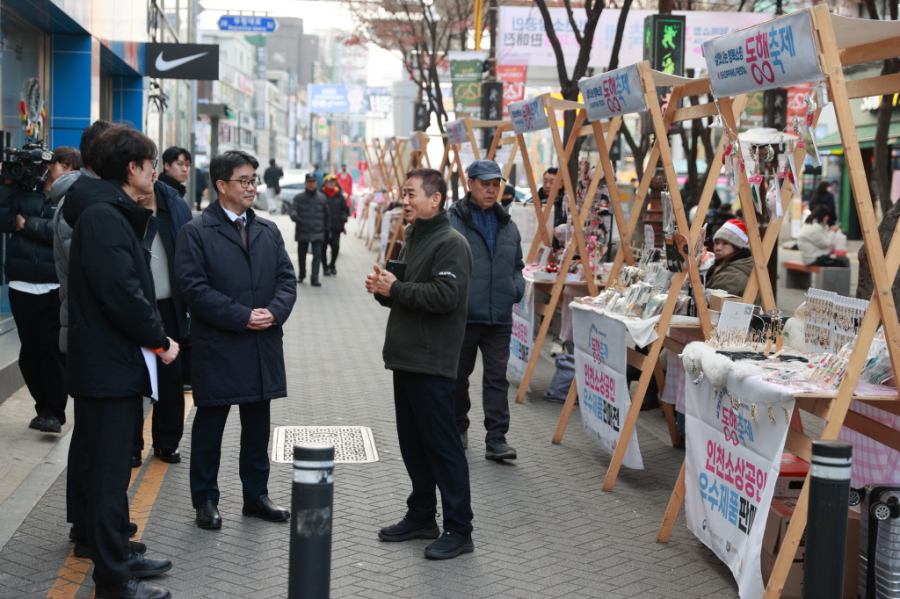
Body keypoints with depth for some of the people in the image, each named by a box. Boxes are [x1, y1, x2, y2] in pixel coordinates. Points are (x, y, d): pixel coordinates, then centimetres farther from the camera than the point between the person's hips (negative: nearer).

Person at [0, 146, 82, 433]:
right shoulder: (24, 190, 10)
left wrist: (27, 224, -7)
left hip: (57, 287, -3)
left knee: (54, 350, -7)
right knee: (29, 352, 7)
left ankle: (54, 412, 1)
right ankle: (43, 407, 20)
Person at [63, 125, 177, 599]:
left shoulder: (118, 214, 14)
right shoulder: (101, 216, -19)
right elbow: (120, 293, -25)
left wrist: (146, 214, 11)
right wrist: (160, 341, -14)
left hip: (119, 363, 10)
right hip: (107, 367, -10)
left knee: (114, 467, 19)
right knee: (109, 474, -1)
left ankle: (118, 554, 32)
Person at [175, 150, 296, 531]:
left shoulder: (268, 231, 12)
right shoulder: (195, 233, -6)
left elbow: (287, 278, 9)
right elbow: (194, 287, -14)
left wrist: (274, 311, -11)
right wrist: (242, 317, -18)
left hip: (263, 347, 5)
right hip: (216, 346, -5)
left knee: (258, 425, 13)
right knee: (209, 426, 6)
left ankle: (256, 495, 26)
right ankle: (205, 500, 18)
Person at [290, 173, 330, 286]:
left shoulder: (322, 198, 5)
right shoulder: (299, 197, 1)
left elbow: (327, 215, 13)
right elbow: (293, 209, -10)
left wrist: (326, 228, 13)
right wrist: (295, 216, -32)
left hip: (317, 233, 0)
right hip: (302, 231, 0)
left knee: (317, 255, -11)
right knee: (301, 255, 13)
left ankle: (314, 278, -12)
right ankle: (301, 275, 32)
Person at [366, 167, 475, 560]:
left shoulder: (451, 244, -12)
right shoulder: (412, 239, 19)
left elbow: (445, 295, -24)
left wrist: (395, 288, -16)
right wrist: (382, 289, 5)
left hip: (431, 363, -10)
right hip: (405, 357, 10)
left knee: (442, 445, -5)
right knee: (413, 443, 16)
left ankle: (459, 531, 3)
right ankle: (421, 516, 28)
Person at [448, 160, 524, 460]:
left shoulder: (507, 225, 11)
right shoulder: (452, 221, -7)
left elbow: (516, 265, 22)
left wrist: (517, 288, 4)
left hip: (499, 317, 4)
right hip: (462, 315, -3)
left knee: (497, 378, 0)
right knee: (459, 375, 12)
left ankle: (496, 439, 2)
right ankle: (458, 429, 30)